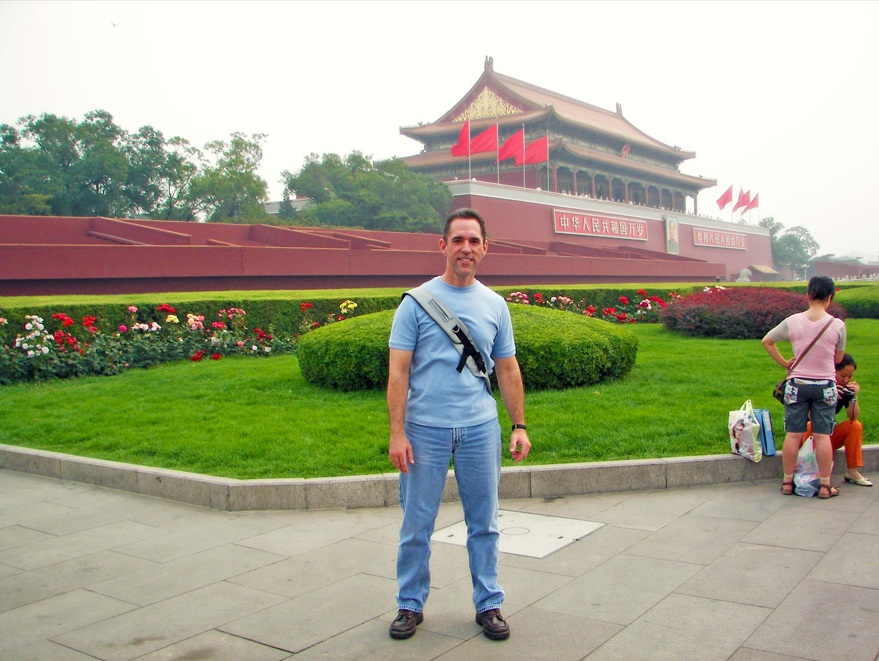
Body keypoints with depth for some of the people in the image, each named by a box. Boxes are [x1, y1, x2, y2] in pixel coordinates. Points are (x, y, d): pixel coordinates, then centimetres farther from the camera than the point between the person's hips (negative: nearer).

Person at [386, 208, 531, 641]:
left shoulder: (494, 305, 7)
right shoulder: (417, 301, -3)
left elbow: (507, 369, 12)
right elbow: (398, 370, -7)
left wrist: (519, 426, 7)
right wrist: (397, 433, -13)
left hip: (480, 428, 3)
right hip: (425, 429, -2)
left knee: (484, 523, 11)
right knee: (417, 524, 6)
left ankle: (489, 604, 25)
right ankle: (410, 604, 23)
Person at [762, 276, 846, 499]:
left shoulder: (792, 322, -6)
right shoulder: (838, 325, -9)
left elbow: (766, 341, 5)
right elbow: (838, 358, 3)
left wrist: (784, 363, 11)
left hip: (797, 384, 1)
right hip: (826, 386, -1)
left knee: (793, 434, 8)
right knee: (822, 435, 5)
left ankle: (787, 482, 16)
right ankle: (825, 485, 11)